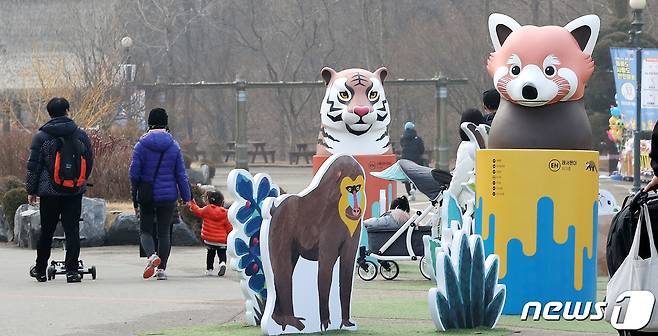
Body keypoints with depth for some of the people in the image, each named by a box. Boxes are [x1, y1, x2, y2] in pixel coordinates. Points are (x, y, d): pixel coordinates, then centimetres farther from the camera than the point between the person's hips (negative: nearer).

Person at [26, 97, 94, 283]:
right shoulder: (80, 135, 3)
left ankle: (40, 269, 21)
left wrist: (31, 190, 4)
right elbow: (89, 160, 11)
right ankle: (72, 270, -6)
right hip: (75, 191, 1)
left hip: (49, 191, -1)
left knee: (46, 230, 10)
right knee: (72, 230, 1)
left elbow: (33, 165, -2)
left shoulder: (41, 136, -3)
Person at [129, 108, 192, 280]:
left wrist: (135, 198, 6)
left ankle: (152, 255, -21)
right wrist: (187, 197, 6)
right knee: (164, 232, 10)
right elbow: (181, 174, 0)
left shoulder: (141, 146, -5)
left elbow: (134, 173, -4)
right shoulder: (173, 146, -1)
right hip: (168, 195, 1)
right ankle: (161, 268, 7)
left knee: (145, 230, 9)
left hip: (147, 196, -1)